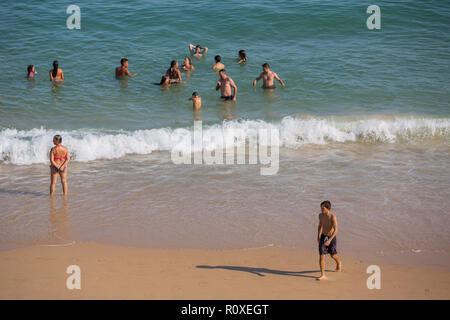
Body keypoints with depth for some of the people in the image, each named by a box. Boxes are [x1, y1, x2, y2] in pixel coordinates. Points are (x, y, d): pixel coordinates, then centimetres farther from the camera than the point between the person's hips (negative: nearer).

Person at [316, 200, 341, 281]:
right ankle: (322, 275, -8)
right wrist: (318, 237, 19)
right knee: (322, 255, -8)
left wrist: (329, 240, -35)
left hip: (331, 237, -4)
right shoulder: (321, 215, -4)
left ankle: (338, 263, 52)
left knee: (333, 255, 17)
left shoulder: (333, 217, -22)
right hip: (323, 237, 4)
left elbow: (336, 230, -26)